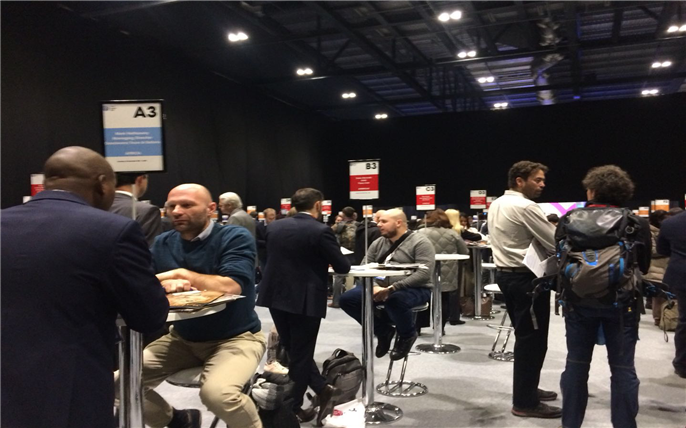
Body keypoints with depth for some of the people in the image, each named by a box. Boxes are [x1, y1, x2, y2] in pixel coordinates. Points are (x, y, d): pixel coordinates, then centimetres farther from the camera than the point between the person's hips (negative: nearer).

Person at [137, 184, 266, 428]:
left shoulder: (236, 238, -12)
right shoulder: (163, 243, 4)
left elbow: (231, 287, -26)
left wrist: (180, 274, -20)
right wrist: (165, 284, -26)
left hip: (235, 337, -5)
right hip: (182, 338, 6)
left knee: (217, 392, -32)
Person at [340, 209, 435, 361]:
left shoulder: (419, 242, -8)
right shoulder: (378, 243, 11)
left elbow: (424, 273, -19)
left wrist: (392, 288, -26)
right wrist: (374, 287, -17)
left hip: (414, 290, -6)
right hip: (380, 289, 6)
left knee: (394, 300, -40)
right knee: (347, 299, -12)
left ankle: (407, 335, -6)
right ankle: (384, 331, 6)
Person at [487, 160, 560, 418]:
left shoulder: (496, 204, 11)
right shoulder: (526, 207, -18)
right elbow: (555, 243, -17)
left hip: (505, 273, 10)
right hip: (525, 277, -10)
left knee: (525, 336, 19)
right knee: (533, 339, -1)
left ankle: (526, 390, 30)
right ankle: (525, 402, 6)